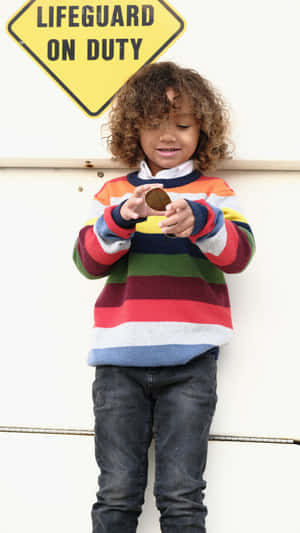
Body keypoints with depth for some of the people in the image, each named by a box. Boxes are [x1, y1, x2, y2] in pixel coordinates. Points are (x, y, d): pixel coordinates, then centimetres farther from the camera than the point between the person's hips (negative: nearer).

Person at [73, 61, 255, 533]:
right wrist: (121, 219, -15)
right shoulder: (114, 193, 13)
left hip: (190, 358, -1)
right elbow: (88, 261, 3)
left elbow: (239, 254, -6)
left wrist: (198, 222, -26)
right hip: (119, 357, 1)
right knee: (116, 495, 2)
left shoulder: (214, 193, 9)